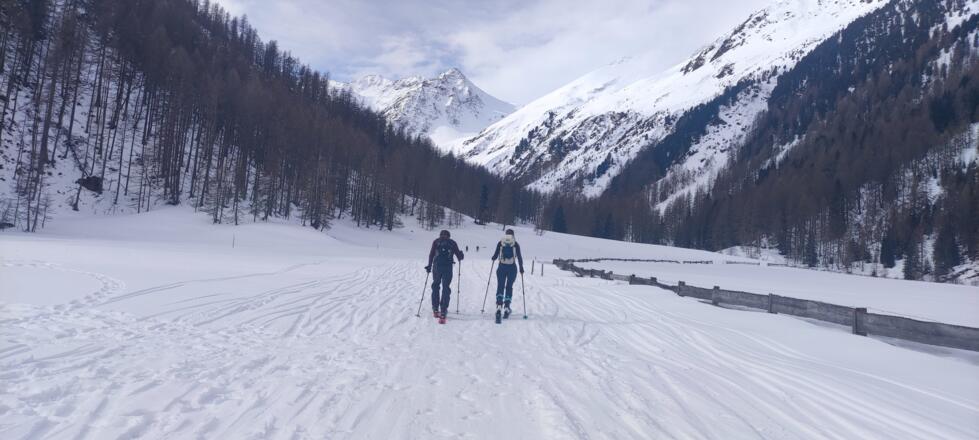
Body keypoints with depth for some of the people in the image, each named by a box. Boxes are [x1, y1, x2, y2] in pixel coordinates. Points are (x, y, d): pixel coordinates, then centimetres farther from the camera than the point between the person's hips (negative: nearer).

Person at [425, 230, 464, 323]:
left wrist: (429, 266, 9)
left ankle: (435, 309, 17)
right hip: (448, 267, -1)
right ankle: (443, 312, -6)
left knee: (435, 286, 17)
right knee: (446, 288, 3)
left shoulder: (436, 241, 12)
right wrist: (461, 256, 32)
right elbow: (459, 256, 10)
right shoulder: (452, 243, 12)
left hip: (437, 266, 1)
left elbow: (431, 254, 3)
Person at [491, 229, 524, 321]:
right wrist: (521, 267, 10)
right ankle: (506, 308, 6)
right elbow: (519, 256, -2)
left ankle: (499, 307, -19)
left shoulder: (500, 243, 0)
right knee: (509, 287, 12)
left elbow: (495, 255, 1)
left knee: (500, 287, 2)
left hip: (502, 267, 0)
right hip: (512, 268, 0)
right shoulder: (515, 244, -1)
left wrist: (494, 258, 25)